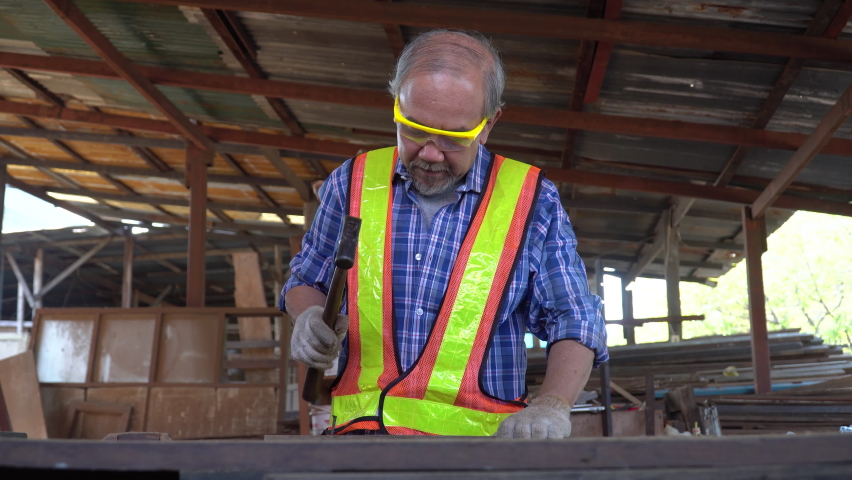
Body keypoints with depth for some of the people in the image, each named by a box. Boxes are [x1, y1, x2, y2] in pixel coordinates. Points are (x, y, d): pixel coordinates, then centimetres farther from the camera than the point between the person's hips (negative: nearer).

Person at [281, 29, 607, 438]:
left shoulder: (532, 202, 1)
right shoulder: (352, 183, 6)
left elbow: (573, 324, 4)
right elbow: (305, 281, 19)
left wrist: (551, 407, -15)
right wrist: (310, 319, -4)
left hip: (478, 436, 2)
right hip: (361, 427, -1)